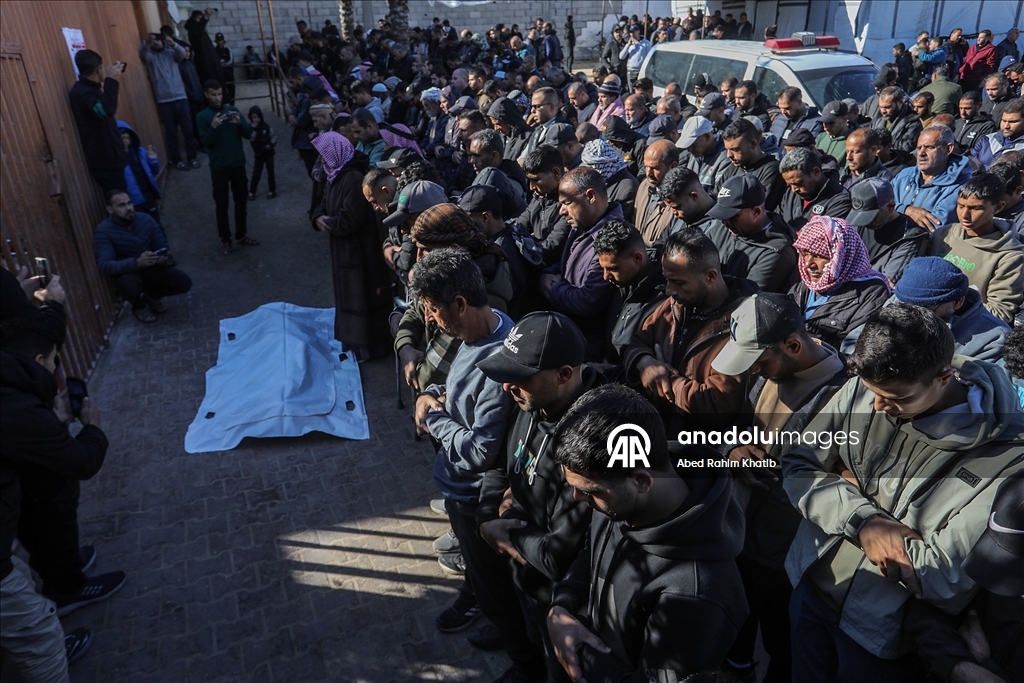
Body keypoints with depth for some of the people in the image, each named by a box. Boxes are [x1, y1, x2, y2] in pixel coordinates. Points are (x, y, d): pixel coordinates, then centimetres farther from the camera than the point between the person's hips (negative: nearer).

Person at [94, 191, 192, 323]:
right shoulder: (104, 231, -19)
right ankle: (139, 307, 1)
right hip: (127, 273, -3)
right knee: (129, 283, -39)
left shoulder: (146, 219, -8)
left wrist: (165, 258, -29)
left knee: (184, 283, -19)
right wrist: (137, 262, -45)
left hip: (151, 269, 4)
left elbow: (162, 247, -2)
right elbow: (104, 265, -29)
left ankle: (151, 296, 15)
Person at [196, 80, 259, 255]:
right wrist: (213, 127, -27)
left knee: (241, 201, 11)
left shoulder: (232, 109, 4)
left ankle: (241, 235, 25)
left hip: (238, 164, 3)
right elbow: (206, 143, -12)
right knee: (222, 204, 2)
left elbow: (248, 135, -1)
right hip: (219, 167, -3)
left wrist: (240, 123, -21)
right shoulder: (202, 116, -4)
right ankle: (225, 240, 11)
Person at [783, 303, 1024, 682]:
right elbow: (797, 468, -7)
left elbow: (947, 581, -25)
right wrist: (862, 521, -24)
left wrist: (854, 490, -18)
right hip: (809, 589, 4)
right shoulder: (863, 388, -13)